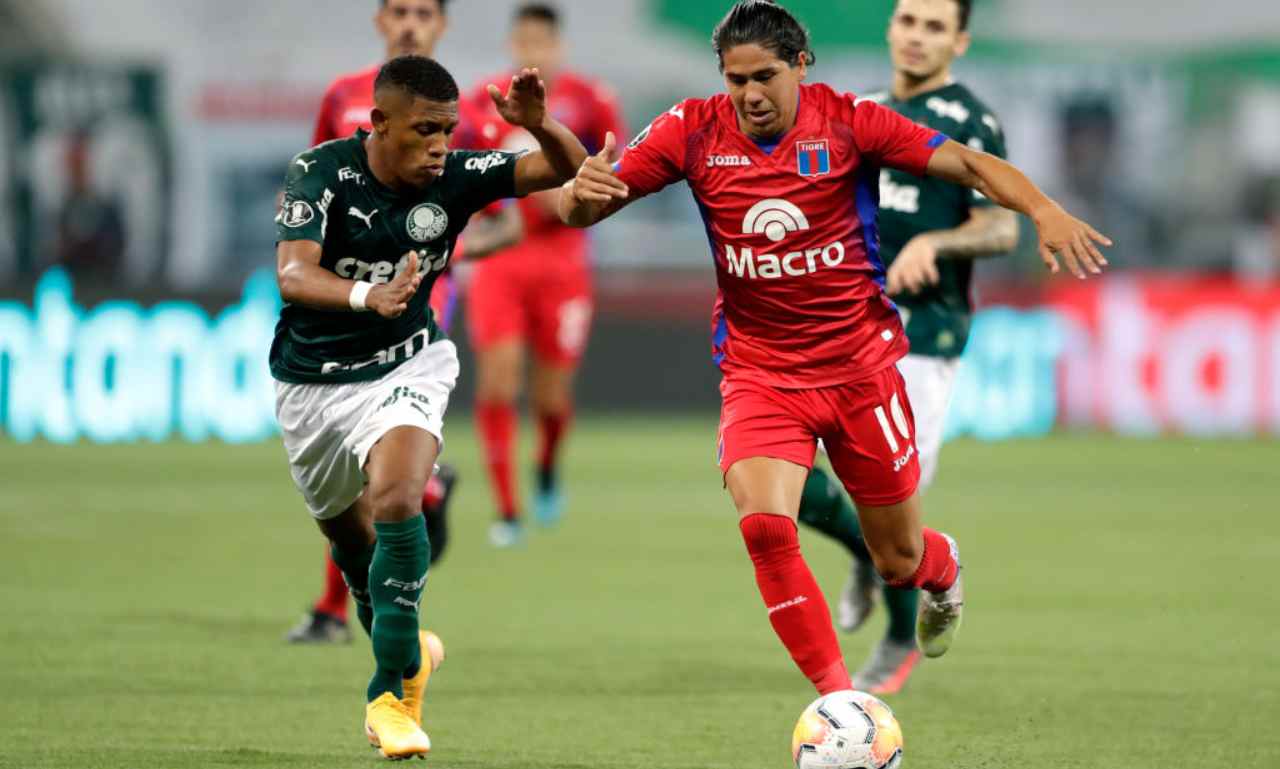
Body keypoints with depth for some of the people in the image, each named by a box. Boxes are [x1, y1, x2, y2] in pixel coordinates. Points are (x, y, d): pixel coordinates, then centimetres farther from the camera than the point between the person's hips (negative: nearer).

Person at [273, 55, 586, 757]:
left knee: (397, 497, -27)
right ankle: (403, 647, 47)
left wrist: (539, 126, -34)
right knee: (347, 533, 16)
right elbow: (293, 274, -35)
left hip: (406, 364, 0)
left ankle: (393, 690, -17)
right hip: (314, 379, 0)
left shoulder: (455, 178, -14)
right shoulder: (321, 173, -21)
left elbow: (569, 169, -11)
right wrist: (367, 295, -55)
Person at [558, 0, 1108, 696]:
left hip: (859, 365, 0)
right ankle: (837, 696, -14)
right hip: (757, 371, 0)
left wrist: (1043, 211, -30)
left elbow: (968, 164, -13)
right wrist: (580, 191, -31)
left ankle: (942, 570, 50)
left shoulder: (848, 121, -10)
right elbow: (581, 209, -6)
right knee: (763, 524, -26)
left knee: (898, 560, 10)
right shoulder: (694, 131, -7)